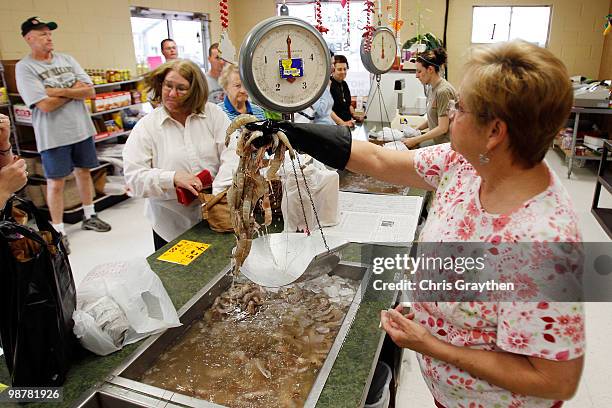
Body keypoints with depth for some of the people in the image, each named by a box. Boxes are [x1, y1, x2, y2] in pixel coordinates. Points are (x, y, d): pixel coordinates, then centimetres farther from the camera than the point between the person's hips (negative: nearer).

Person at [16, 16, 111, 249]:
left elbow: (91, 92, -3)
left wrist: (58, 91, -14)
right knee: (56, 182, 3)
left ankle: (89, 217, 31)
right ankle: (58, 231, 15)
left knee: (84, 172, 15)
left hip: (82, 129, 5)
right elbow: (45, 105, -18)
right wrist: (75, 90, -7)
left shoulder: (67, 60, 7)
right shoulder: (24, 67, -8)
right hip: (53, 135, -5)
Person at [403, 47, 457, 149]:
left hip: (448, 144, -7)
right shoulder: (431, 88, 8)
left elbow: (442, 128, -18)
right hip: (438, 142, 7)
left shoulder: (443, 91, -17)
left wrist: (415, 140, -16)